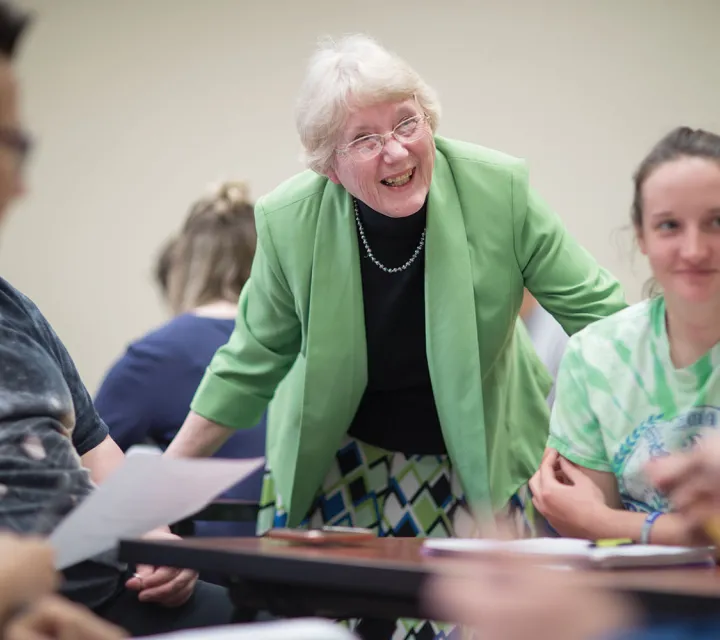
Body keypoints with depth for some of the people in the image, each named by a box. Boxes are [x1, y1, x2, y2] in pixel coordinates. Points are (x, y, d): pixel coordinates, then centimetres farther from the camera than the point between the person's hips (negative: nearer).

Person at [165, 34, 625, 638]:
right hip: (337, 462, 1)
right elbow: (253, 361, -2)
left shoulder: (499, 190, -20)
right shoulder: (290, 220, -17)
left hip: (482, 454, 0)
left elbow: (596, 312, -10)